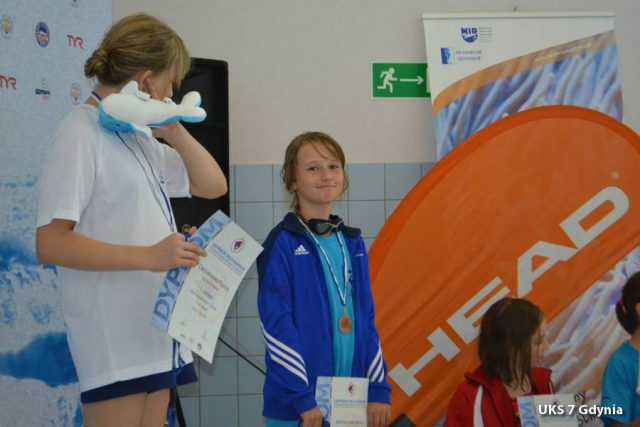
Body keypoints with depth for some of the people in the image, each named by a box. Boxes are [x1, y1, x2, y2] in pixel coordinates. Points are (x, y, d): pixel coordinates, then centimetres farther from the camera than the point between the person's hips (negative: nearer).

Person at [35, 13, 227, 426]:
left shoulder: (137, 138, 16)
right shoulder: (80, 133, -11)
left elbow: (213, 185, 21)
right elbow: (51, 243, -18)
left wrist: (175, 133, 7)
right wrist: (148, 256, -25)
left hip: (156, 334, 9)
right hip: (115, 340, -9)